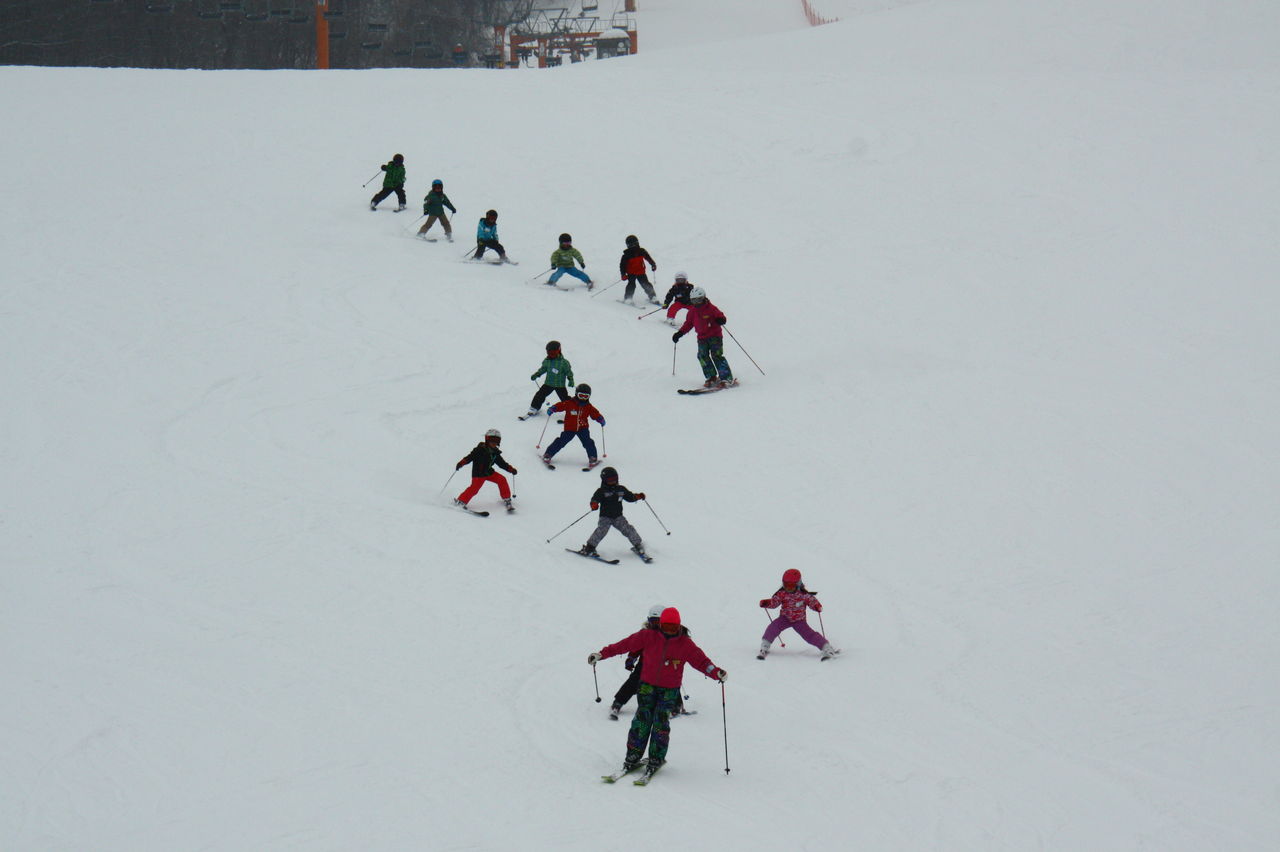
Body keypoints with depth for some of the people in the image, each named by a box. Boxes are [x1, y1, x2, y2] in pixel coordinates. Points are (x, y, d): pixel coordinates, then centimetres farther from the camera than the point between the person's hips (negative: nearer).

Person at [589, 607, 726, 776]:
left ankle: (656, 759, 0)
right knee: (642, 719, -9)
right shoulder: (648, 637, -4)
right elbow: (625, 644, 0)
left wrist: (717, 673, -25)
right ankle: (633, 756, -1)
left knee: (660, 722, -10)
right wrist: (601, 654, 0)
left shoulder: (685, 644, -4)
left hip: (670, 690, -1)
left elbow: (701, 661, -7)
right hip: (647, 686, 1)